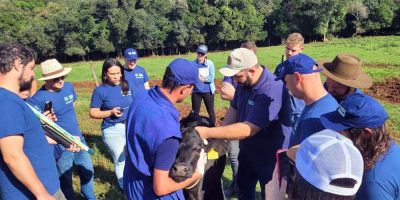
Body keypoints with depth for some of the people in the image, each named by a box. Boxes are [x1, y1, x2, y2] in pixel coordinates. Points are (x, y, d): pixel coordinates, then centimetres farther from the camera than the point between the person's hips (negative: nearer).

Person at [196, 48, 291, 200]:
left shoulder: (271, 90, -34)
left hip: (269, 157, -7)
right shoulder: (244, 82, -7)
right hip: (248, 151, 8)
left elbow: (248, 129, -36)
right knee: (243, 188, 27)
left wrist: (208, 133, -33)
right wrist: (220, 135, -13)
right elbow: (234, 109, 2)